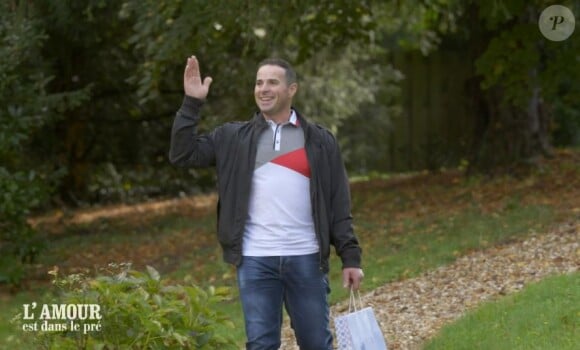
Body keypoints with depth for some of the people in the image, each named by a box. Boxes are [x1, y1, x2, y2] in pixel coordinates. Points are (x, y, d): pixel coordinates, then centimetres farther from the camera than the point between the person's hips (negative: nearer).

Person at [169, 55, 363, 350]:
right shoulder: (234, 138, 7)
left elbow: (338, 207, 5)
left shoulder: (319, 141, 6)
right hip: (255, 261, 0)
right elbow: (182, 154, 1)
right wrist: (191, 103, -5)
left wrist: (350, 256, -1)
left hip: (306, 259, 0)